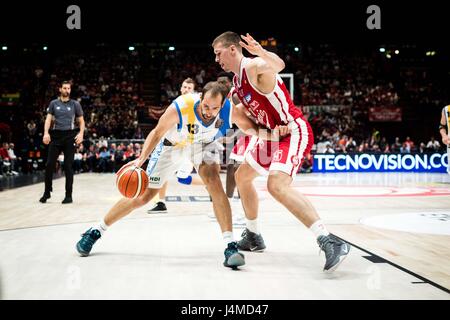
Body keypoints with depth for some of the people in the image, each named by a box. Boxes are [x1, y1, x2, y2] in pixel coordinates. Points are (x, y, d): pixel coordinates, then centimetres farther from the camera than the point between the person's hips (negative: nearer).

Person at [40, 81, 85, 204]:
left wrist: (81, 133, -9)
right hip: (56, 135, 1)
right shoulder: (54, 103, 10)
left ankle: (68, 195, 4)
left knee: (68, 166, -2)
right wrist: (46, 133, -12)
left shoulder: (75, 104, 7)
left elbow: (81, 121, 8)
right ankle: (47, 192, 13)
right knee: (50, 164, -1)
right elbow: (48, 119, 3)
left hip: (70, 136, -1)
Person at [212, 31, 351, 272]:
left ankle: (329, 241, -33)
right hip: (274, 134, 11)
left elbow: (278, 66, -40)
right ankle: (253, 237, 33)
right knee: (242, 176, 20)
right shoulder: (237, 81, 14)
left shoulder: (254, 67, -15)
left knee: (276, 184, -31)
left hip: (294, 130, -11)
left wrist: (261, 52, -60)